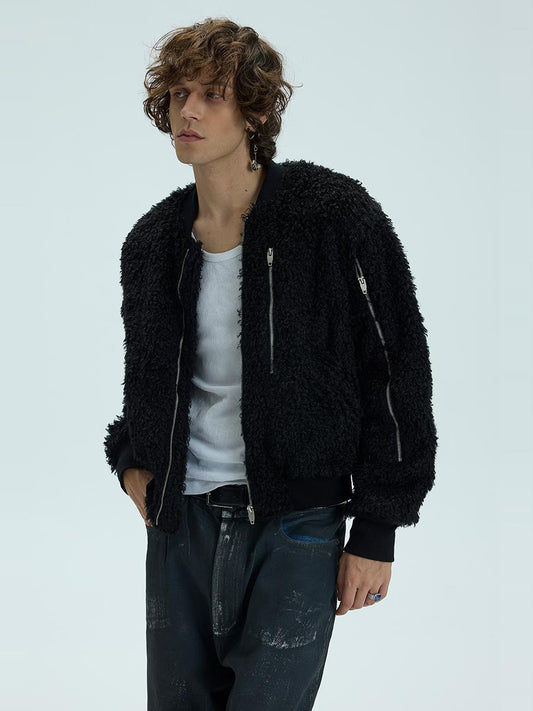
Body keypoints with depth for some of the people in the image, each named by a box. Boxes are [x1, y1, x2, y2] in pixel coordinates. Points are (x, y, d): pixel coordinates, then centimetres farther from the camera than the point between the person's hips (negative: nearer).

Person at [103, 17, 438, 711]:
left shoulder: (335, 218, -9)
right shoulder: (152, 242, 7)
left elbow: (397, 373, -7)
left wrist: (376, 532, -8)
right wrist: (132, 458, 6)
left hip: (295, 528, -5)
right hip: (180, 524, 5)